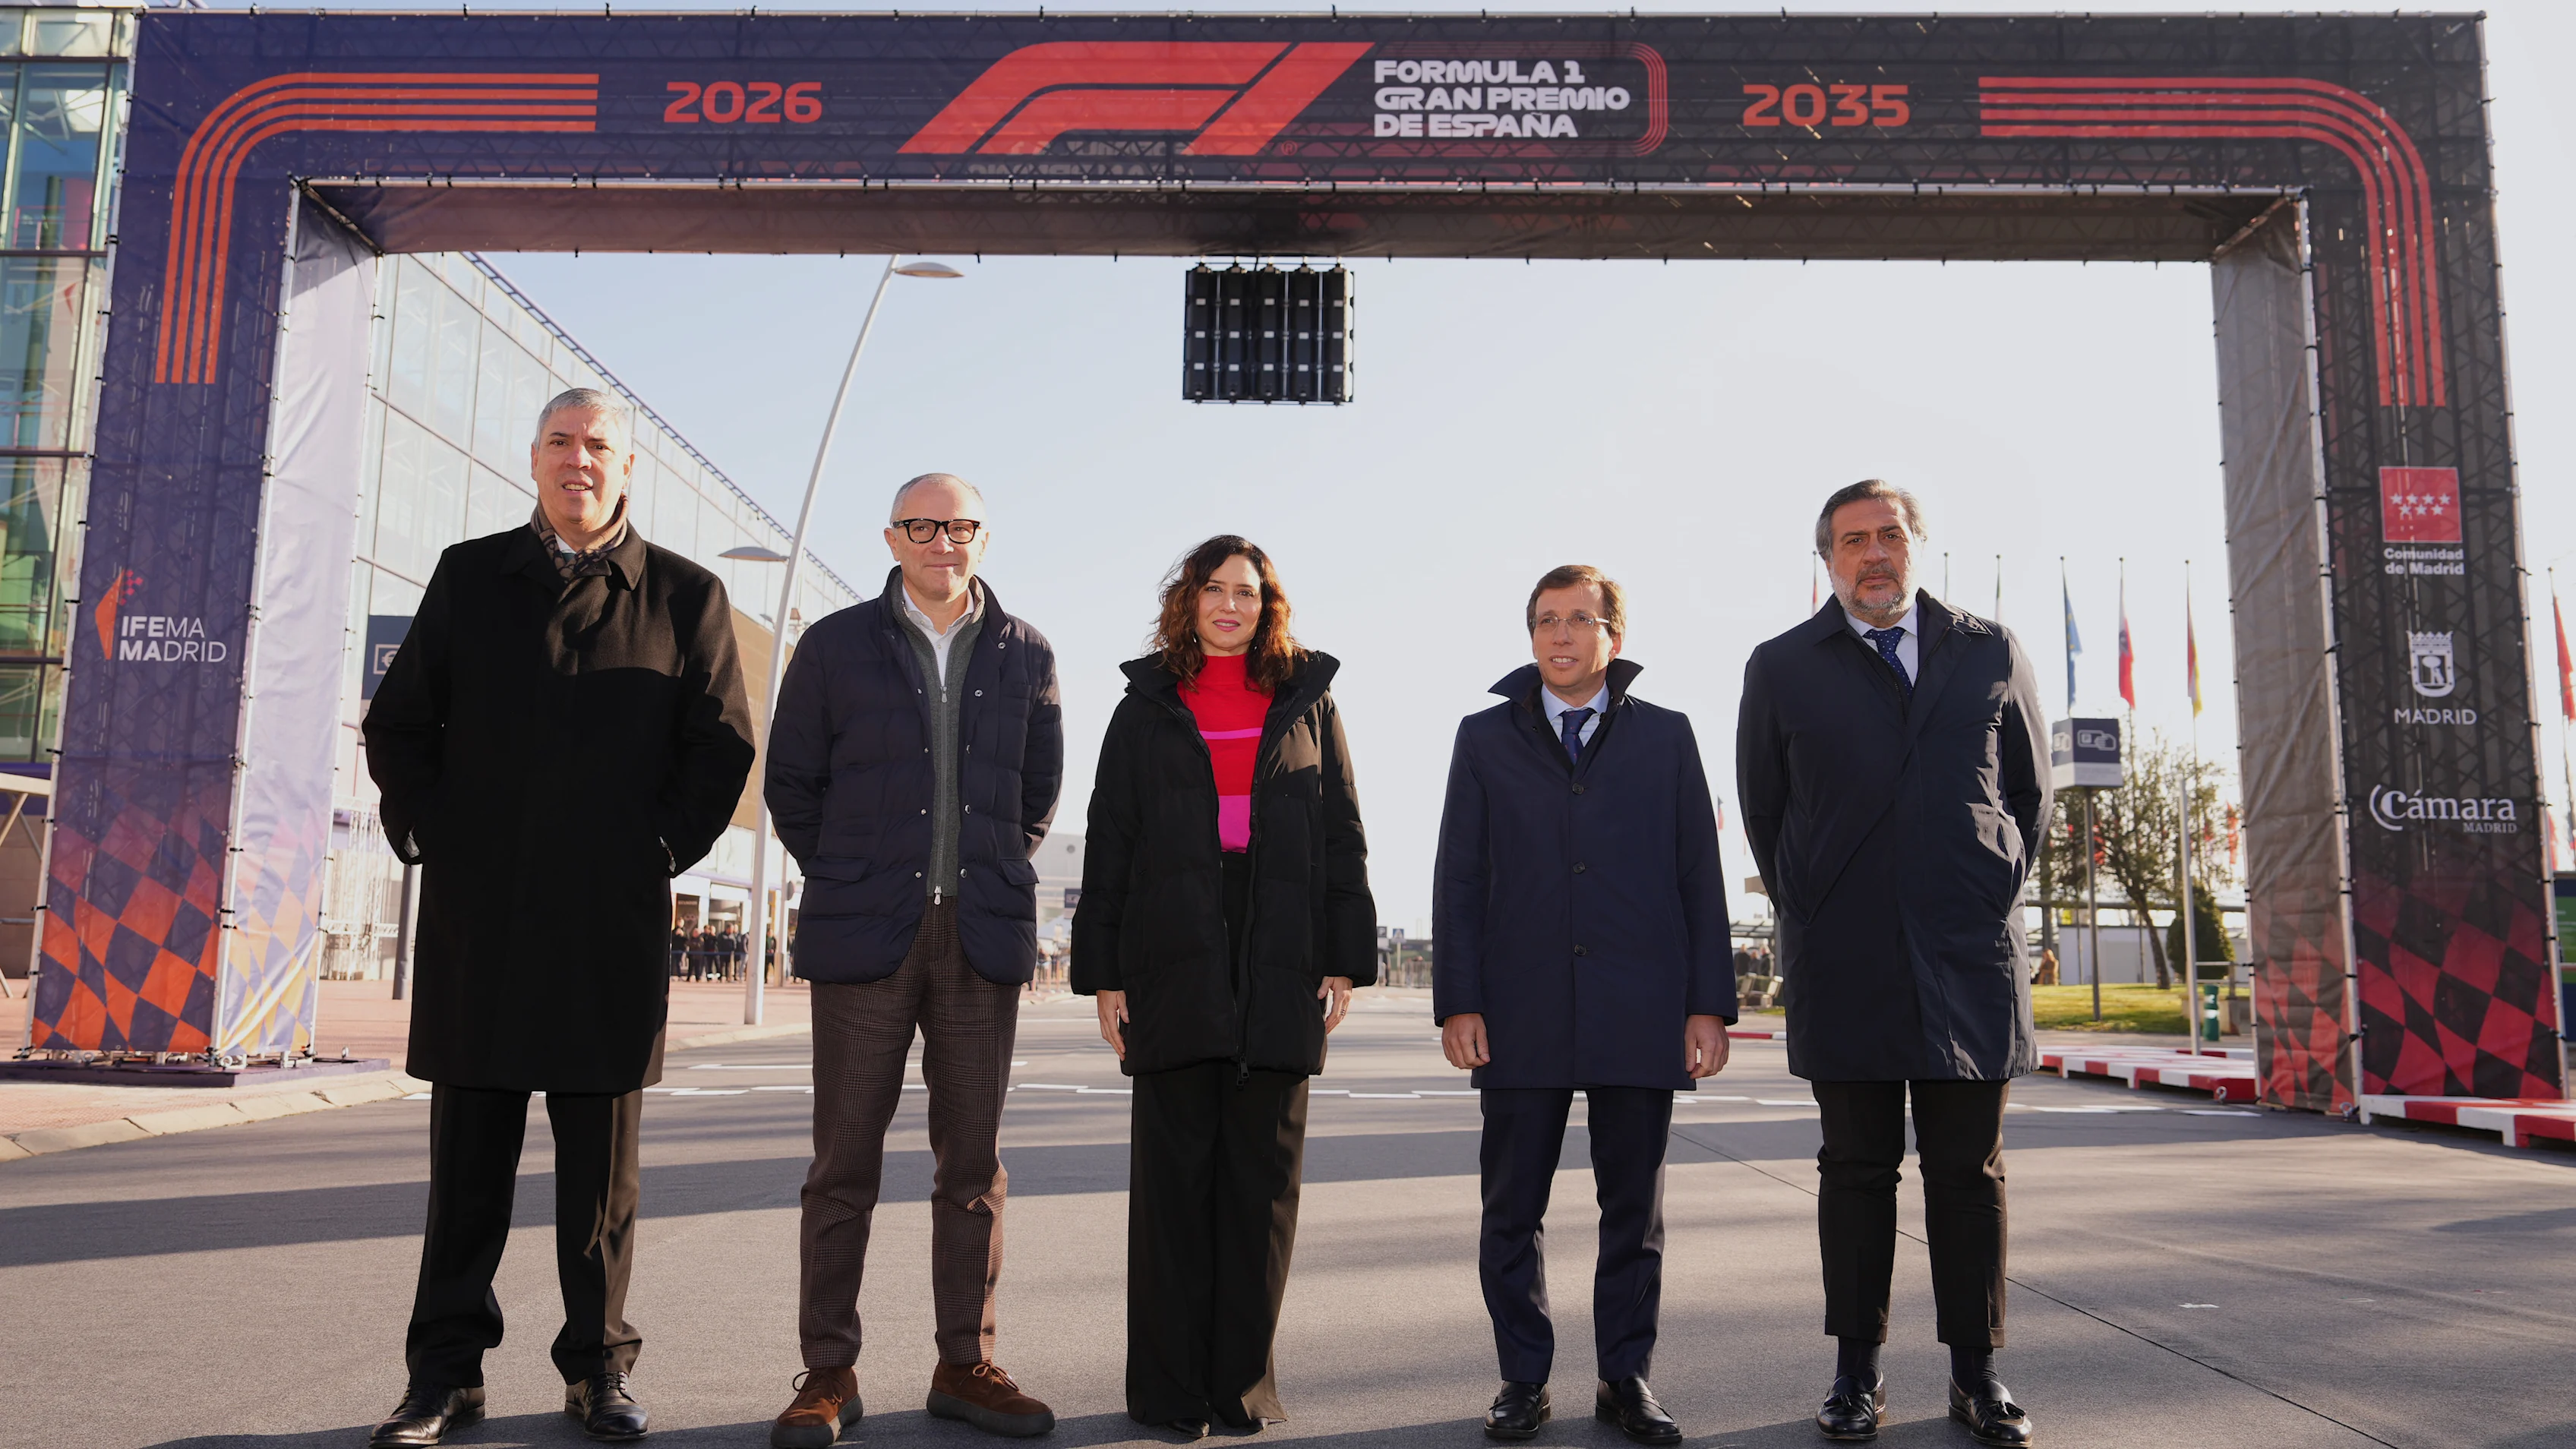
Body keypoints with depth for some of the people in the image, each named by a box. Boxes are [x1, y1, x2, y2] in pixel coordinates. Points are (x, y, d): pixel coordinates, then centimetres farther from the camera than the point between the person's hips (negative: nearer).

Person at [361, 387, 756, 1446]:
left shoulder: (687, 595, 6)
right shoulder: (469, 575, 11)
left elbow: (722, 744, 6)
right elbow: (397, 724, 13)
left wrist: (662, 852, -2)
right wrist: (431, 838, 2)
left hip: (613, 921, -1)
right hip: (477, 912, 2)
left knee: (603, 1154, 5)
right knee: (468, 1149, 7)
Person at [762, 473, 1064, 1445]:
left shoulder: (1025, 655, 10)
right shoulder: (836, 645, 5)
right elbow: (790, 781, 9)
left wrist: (998, 877, 12)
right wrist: (845, 885, 6)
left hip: (985, 935, 2)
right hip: (865, 935, -1)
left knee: (973, 1158, 6)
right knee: (845, 1157, 1)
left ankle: (965, 1365, 16)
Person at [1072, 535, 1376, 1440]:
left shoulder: (1308, 701, 12)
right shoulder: (1148, 708, 11)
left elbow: (1341, 833, 8)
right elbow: (1110, 844, 8)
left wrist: (1345, 957, 0)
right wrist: (1101, 972, 1)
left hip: (1281, 968, 1)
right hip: (1173, 966, 0)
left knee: (1263, 1175, 4)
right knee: (1174, 1171, 2)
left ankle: (1242, 1380, 15)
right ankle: (1169, 1388, 11)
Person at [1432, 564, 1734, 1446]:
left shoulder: (1666, 737, 10)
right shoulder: (1486, 738, 10)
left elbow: (1701, 876, 7)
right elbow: (1458, 879, 6)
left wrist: (1709, 1002, 0)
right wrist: (1457, 1002, -3)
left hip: (1639, 1015, 0)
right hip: (1520, 1017, 0)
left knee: (1634, 1210, 8)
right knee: (1510, 1214, 4)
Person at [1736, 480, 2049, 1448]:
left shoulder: (1991, 653, 11)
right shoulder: (1781, 669, 6)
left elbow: (2029, 788, 17)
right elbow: (1763, 810, 11)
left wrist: (1991, 897, 10)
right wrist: (1807, 918, 7)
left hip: (1970, 958, 1)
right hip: (1843, 968, -1)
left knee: (1969, 1172, 6)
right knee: (1857, 1169, 5)